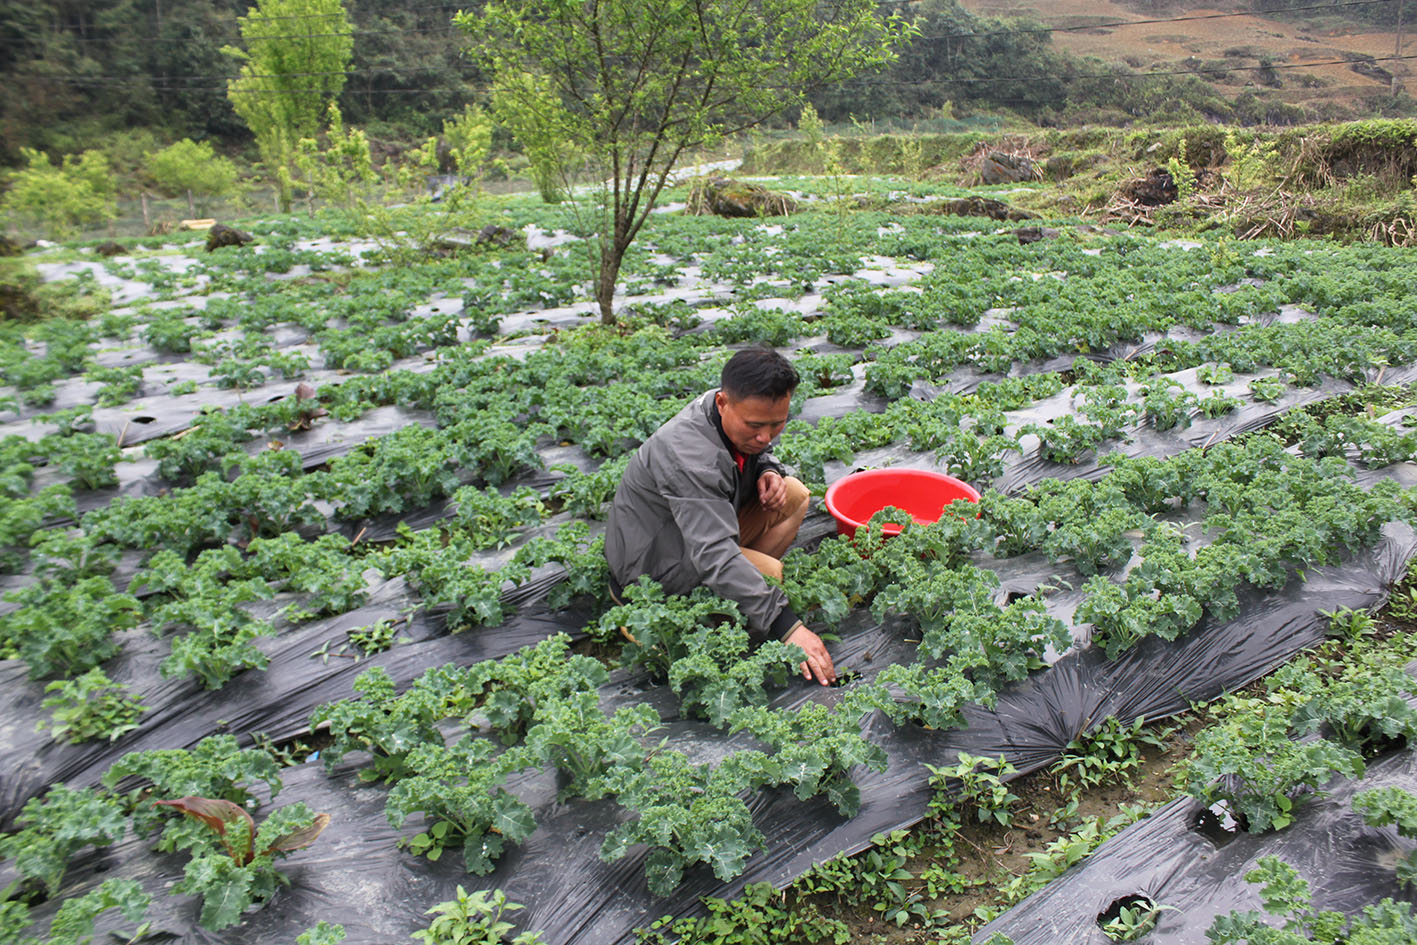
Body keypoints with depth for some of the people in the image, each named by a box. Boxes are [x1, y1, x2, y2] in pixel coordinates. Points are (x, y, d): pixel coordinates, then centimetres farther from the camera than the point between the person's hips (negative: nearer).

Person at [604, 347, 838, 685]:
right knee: (770, 573, -28)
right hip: (652, 567, -9)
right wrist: (787, 626, -45)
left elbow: (756, 454, 18)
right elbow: (714, 556, -42)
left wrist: (769, 471, -9)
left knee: (794, 494, 0)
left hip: (700, 531, 9)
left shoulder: (744, 418, -8)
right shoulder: (687, 457, -35)